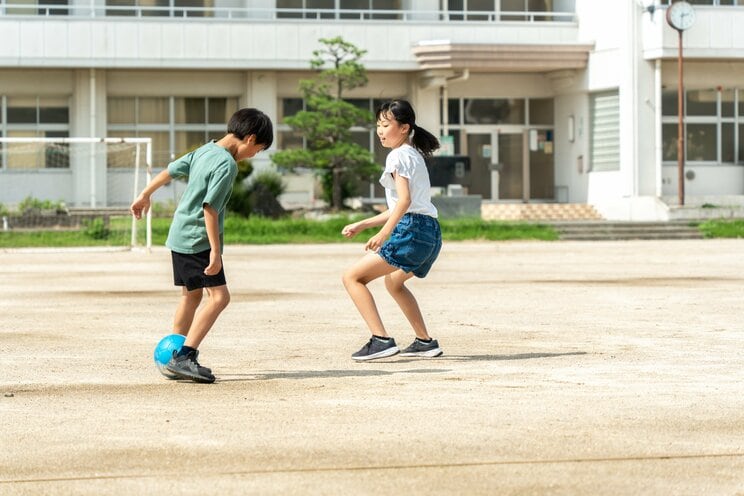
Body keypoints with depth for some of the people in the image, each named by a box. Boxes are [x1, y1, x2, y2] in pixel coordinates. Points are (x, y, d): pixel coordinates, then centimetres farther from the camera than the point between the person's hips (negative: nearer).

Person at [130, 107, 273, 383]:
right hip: (198, 240, -10)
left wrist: (145, 195, 34)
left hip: (179, 236, 10)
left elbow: (170, 170, 19)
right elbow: (210, 208, -23)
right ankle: (184, 357, -17)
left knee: (191, 294, 20)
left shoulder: (204, 151, 9)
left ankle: (176, 356, 28)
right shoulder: (227, 164, -18)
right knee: (219, 296, -11)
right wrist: (215, 251, -22)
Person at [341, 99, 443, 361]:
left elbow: (404, 200, -21)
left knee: (352, 277, -9)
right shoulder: (414, 155, 24)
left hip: (411, 231, -10)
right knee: (393, 281, 35)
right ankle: (425, 342, 33)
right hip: (431, 233, 10)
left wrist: (384, 233, -30)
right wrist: (362, 225, 28)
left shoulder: (398, 156, -6)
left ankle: (381, 340, -20)